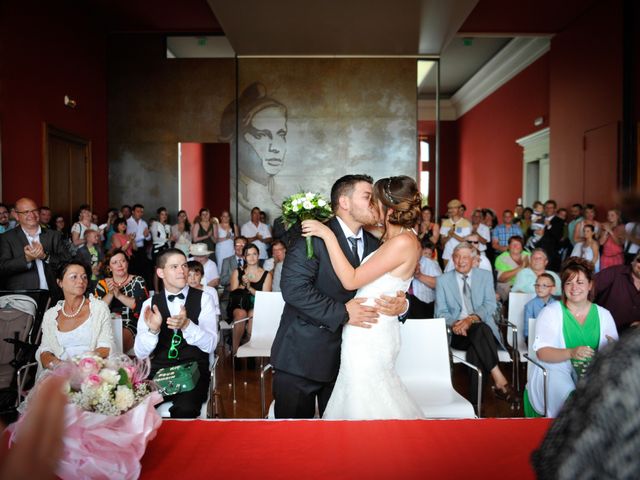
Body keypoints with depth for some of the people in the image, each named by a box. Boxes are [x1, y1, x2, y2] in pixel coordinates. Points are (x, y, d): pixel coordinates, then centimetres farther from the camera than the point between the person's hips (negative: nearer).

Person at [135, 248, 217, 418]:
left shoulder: (203, 299, 3)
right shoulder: (150, 304, 8)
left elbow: (210, 345, -8)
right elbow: (140, 353, 1)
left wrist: (186, 325, -25)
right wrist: (153, 329, -19)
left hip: (193, 371, -2)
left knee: (185, 410, -31)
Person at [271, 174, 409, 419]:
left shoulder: (374, 245, 7)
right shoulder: (315, 236, -12)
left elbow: (387, 289, 10)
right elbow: (293, 288, -22)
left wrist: (401, 304, -13)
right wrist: (342, 312, -23)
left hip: (346, 355, 6)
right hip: (302, 355, -5)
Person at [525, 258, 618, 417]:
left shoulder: (603, 315, 10)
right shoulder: (550, 313, -1)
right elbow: (542, 352, -11)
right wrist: (571, 353, -28)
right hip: (557, 369, -3)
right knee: (571, 398, -30)